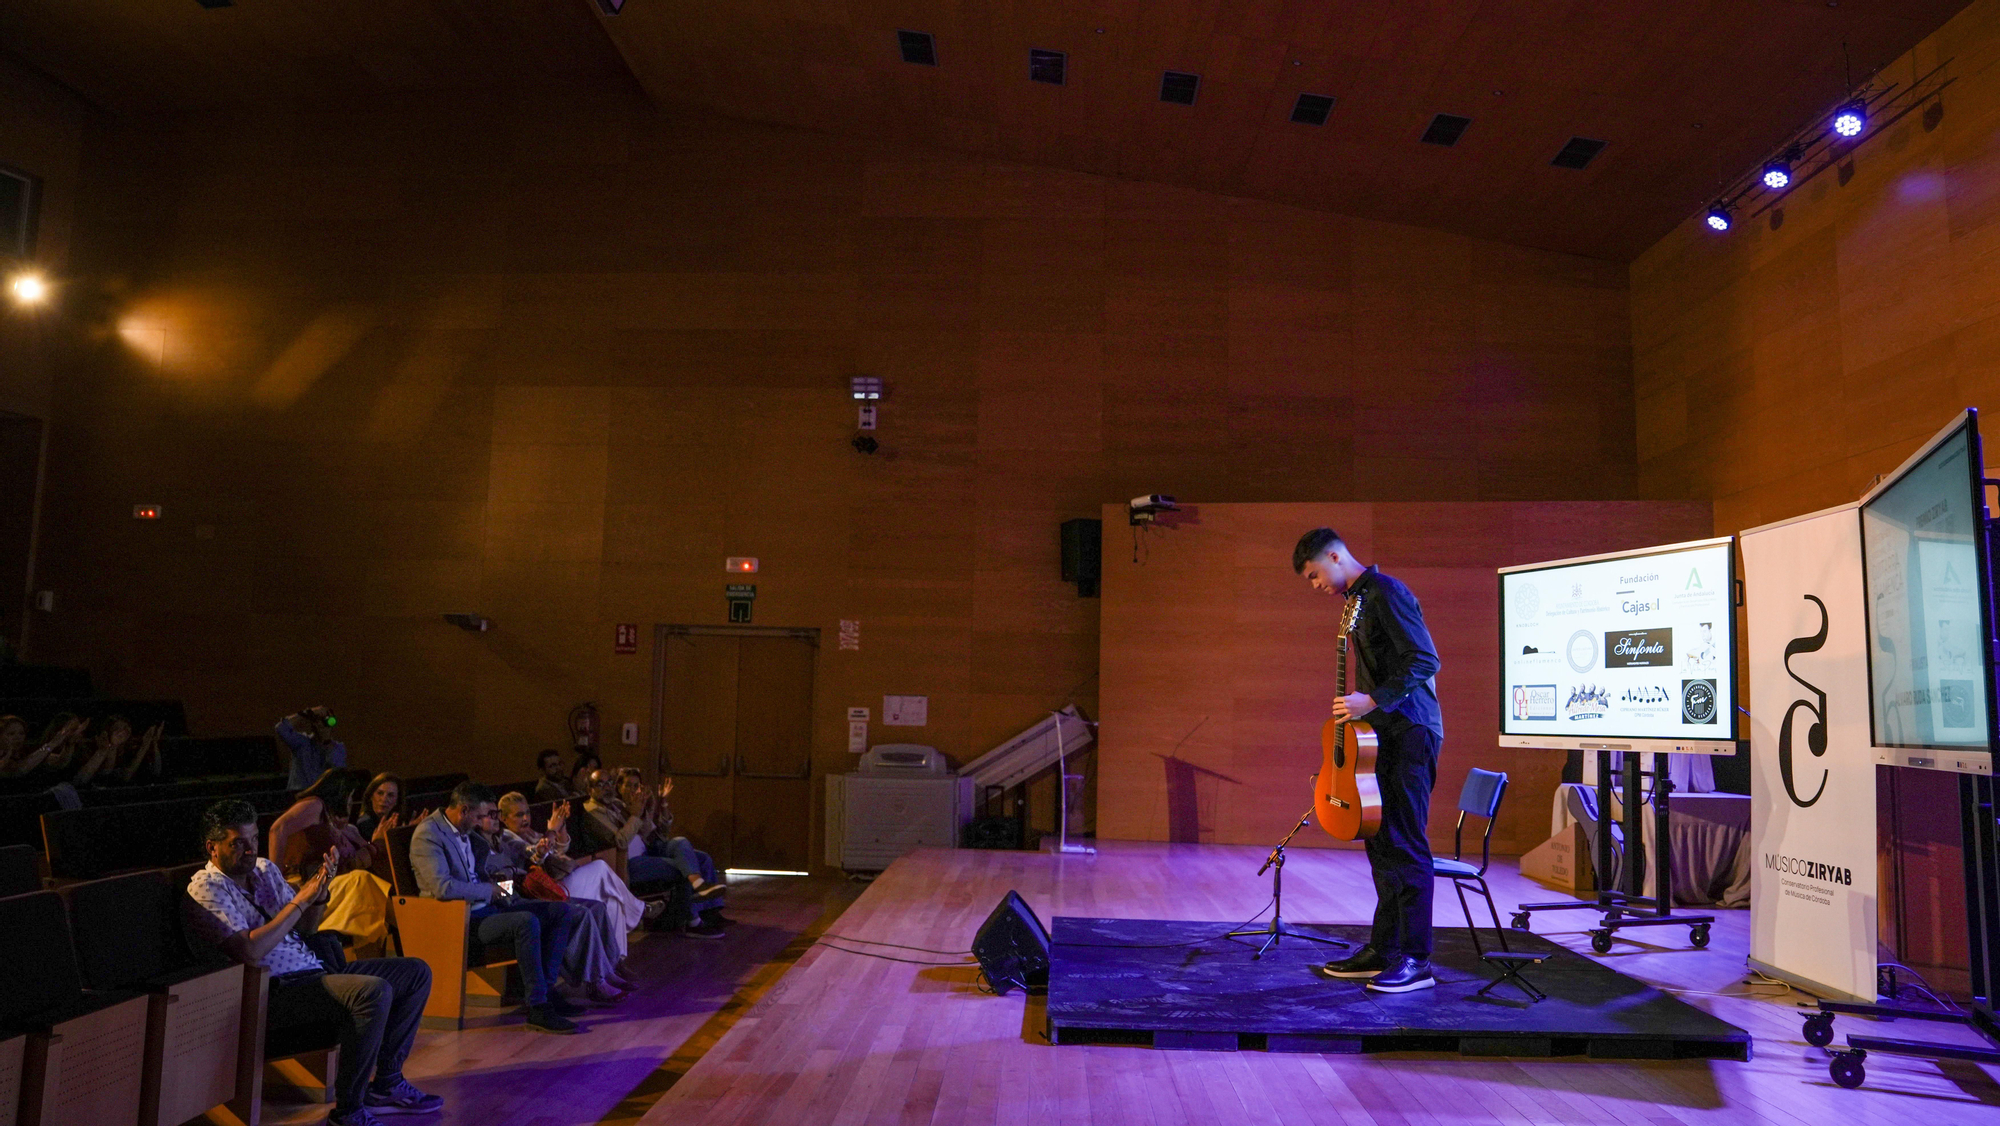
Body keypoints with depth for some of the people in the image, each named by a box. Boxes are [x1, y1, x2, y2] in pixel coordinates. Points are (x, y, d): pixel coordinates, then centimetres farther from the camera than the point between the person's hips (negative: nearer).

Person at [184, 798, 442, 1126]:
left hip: (314, 972, 9)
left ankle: (386, 1084, 7)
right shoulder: (206, 889, -9)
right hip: (274, 990, -9)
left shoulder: (265, 869, 16)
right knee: (374, 991, -33)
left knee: (416, 973, 2)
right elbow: (250, 951, -22)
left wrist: (319, 894, 0)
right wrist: (300, 900, -18)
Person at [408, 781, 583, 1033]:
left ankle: (545, 989, -1)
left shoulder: (463, 832, 16)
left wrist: (500, 892, 11)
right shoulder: (428, 833, -14)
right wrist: (488, 890, -14)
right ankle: (538, 1008, -27)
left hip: (485, 907, 10)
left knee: (562, 912, -1)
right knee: (526, 921, -34)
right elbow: (443, 887, -26)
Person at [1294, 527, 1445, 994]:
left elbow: (1426, 660, -20)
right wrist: (1358, 709, 17)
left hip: (1410, 732, -10)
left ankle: (1416, 961, -2)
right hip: (1384, 734, 10)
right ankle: (1383, 950, 19)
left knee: (1405, 845, -8)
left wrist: (1372, 700, -23)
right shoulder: (1359, 599, 18)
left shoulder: (1386, 593, -13)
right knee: (1382, 843, 12)